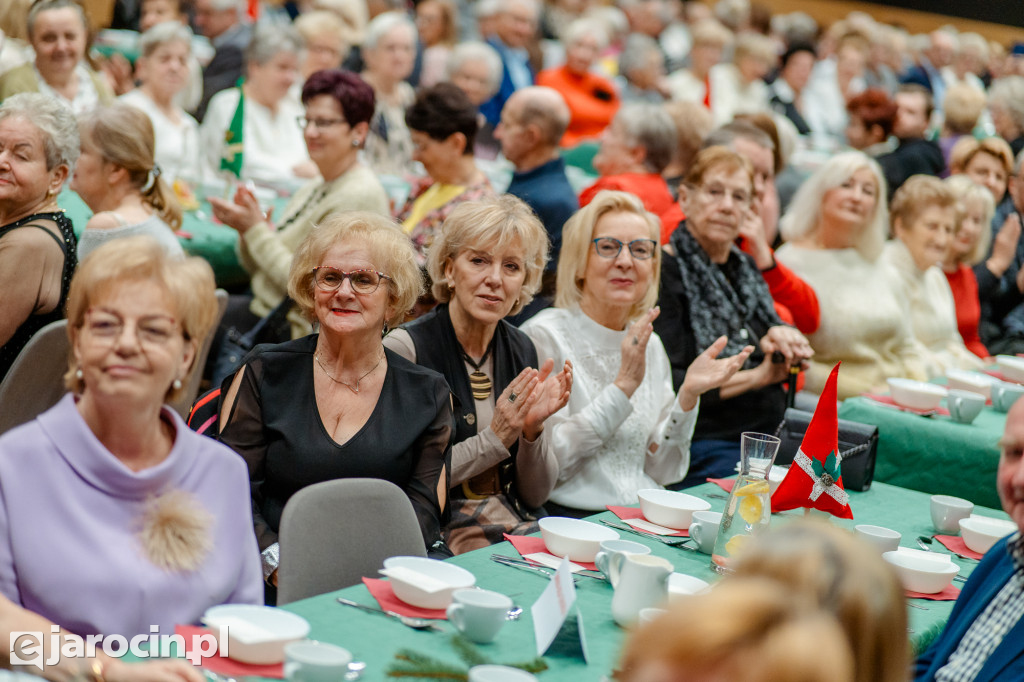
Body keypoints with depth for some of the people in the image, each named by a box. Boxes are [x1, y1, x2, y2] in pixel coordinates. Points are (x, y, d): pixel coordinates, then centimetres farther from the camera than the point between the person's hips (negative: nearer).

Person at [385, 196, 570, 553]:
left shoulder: (522, 350, 8)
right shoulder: (405, 348, -11)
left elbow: (535, 495, 10)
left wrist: (533, 428, -9)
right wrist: (494, 439, -16)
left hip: (519, 526, 7)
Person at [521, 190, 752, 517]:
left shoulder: (650, 345, 13)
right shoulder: (545, 336, -6)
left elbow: (659, 471, 10)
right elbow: (547, 463, -14)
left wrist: (688, 395, -4)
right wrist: (623, 386, -18)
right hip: (571, 517, -6)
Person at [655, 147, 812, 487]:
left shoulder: (743, 267, 17)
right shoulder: (663, 273, -8)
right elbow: (665, 386, -16)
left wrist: (781, 337, -8)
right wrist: (754, 378, -12)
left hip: (767, 436, 8)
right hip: (703, 448, -8)